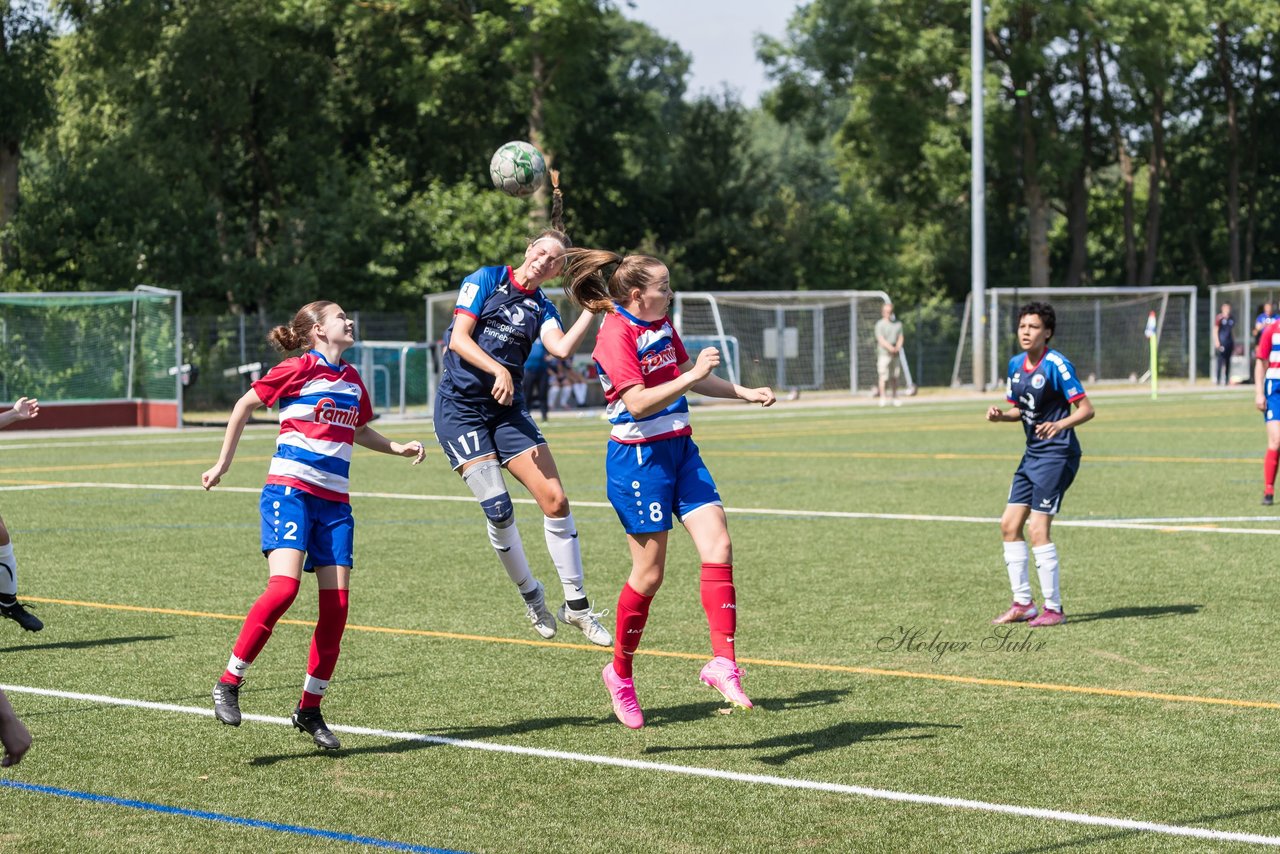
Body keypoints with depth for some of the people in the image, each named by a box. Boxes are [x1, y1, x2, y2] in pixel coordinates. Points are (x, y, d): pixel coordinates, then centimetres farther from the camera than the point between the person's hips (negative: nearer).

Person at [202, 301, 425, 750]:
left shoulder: (352, 379, 15)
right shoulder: (299, 369, -5)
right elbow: (244, 405, 5)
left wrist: (398, 448, 18)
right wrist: (223, 464, 5)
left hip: (333, 502, 6)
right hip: (290, 491, -6)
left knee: (336, 604, -2)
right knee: (284, 587, -24)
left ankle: (310, 709, 9)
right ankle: (228, 684, -12)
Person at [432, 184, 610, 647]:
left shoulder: (542, 308, 10)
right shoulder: (487, 280, 0)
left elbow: (562, 349, -10)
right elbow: (459, 337, -10)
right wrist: (498, 370, -21)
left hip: (507, 408, 5)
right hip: (461, 406, -4)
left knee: (555, 500, -6)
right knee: (498, 509, -13)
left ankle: (577, 605, 3)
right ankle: (531, 596, 7)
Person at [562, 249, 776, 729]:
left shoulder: (660, 325, 11)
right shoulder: (616, 335, -16)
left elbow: (688, 377, 28)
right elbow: (639, 402, -26)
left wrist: (742, 393, 22)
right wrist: (692, 376, -30)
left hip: (680, 450, 8)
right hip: (639, 459, -8)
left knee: (718, 547, -8)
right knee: (650, 573, -2)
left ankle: (722, 662, -9)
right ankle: (620, 673, 17)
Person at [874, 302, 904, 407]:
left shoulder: (898, 323, 13)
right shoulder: (880, 324, -4)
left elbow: (900, 337, 10)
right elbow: (881, 340, -13)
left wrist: (898, 347, -10)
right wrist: (891, 348, -24)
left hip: (895, 355, 5)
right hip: (884, 354, -5)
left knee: (894, 377, 9)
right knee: (883, 377, -8)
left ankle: (895, 398, 15)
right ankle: (883, 398, -8)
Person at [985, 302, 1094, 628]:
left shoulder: (1056, 365, -15)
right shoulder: (1015, 365, 9)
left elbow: (1086, 409, -16)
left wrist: (1060, 424, -34)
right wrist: (1000, 415, -1)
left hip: (1057, 453, -9)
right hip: (1033, 454, 9)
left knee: (1038, 529, -11)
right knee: (1010, 524, 7)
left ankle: (1054, 608, -2)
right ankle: (1023, 604, 16)